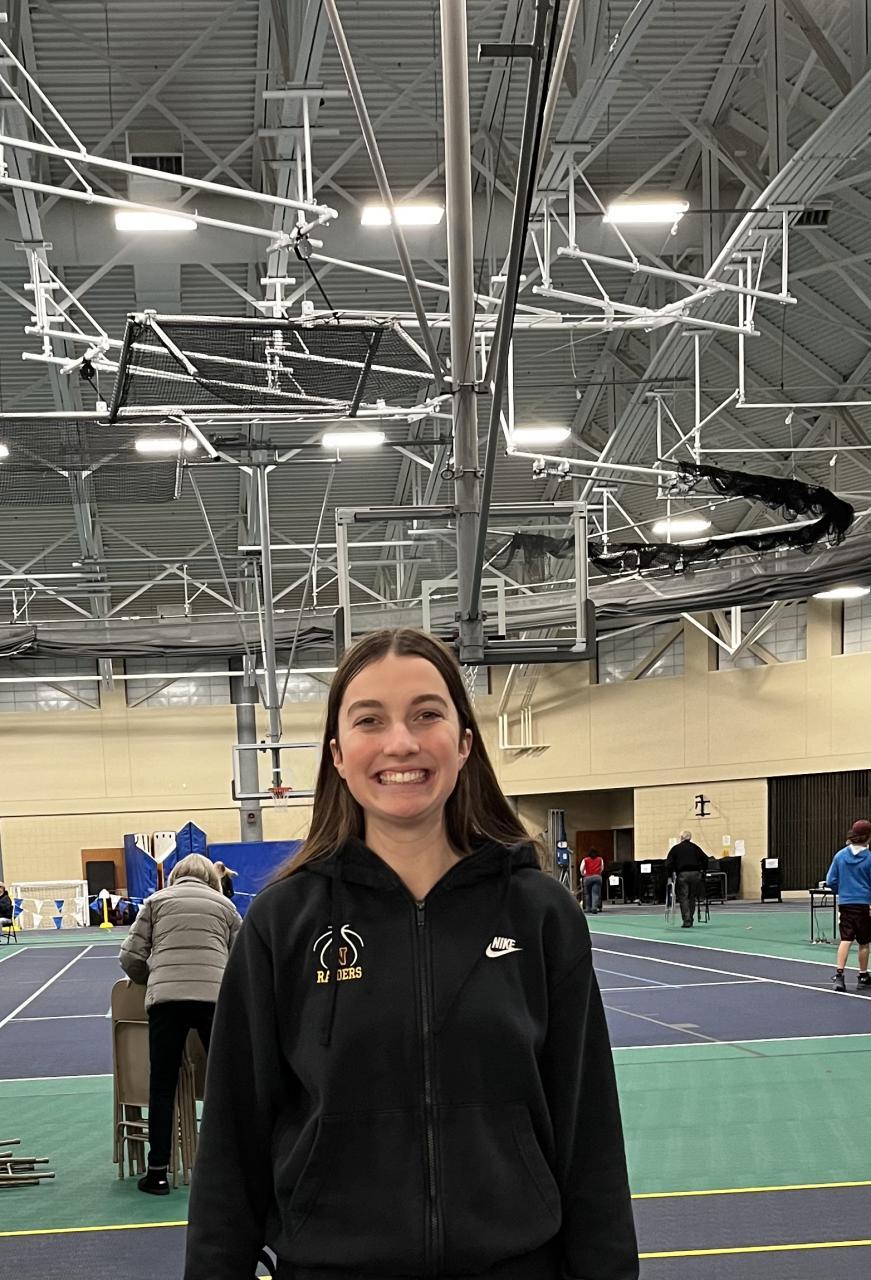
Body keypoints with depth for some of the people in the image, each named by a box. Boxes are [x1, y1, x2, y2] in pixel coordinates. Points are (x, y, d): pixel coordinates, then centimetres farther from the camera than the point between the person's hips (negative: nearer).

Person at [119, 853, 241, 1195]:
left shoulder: (157, 901, 17)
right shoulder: (224, 905, 18)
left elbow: (131, 958, 11)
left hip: (165, 998, 0)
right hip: (215, 996, 0)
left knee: (162, 1086, 7)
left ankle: (157, 1173, 10)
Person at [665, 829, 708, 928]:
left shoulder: (675, 848, 6)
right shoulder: (695, 847, 14)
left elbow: (668, 863, -1)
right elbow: (705, 859, 9)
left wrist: (669, 875, 5)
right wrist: (703, 871, 14)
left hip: (682, 875, -3)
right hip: (695, 874, 3)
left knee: (683, 898, 0)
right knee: (692, 898, 13)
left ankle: (687, 921, -11)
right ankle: (690, 920, 16)